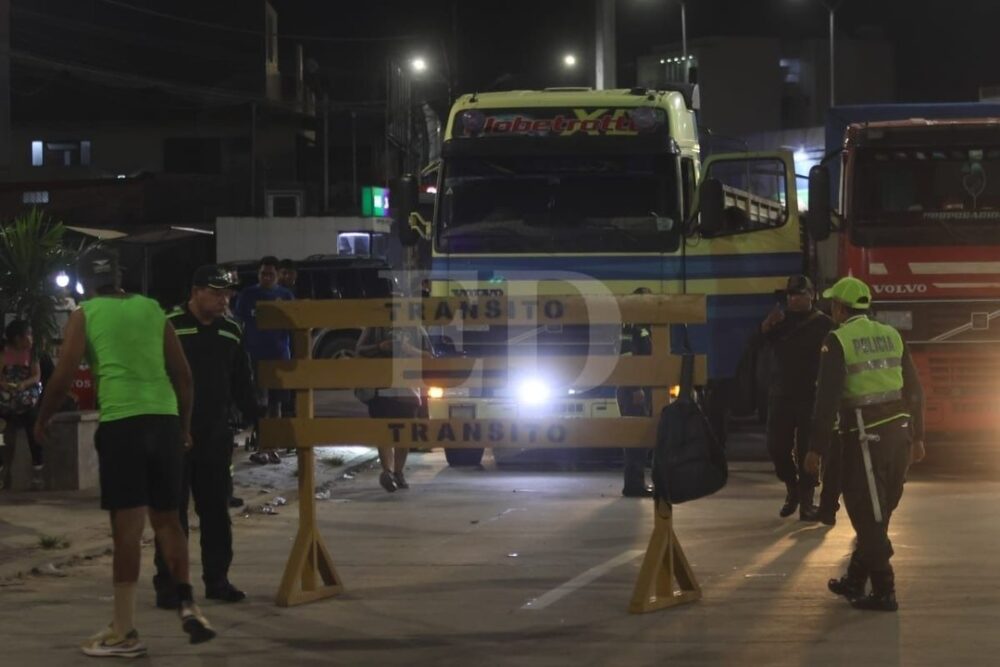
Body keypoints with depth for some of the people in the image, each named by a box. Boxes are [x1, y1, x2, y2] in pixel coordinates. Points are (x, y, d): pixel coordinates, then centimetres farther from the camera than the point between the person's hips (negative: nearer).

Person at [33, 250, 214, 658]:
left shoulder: (85, 315, 6)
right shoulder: (152, 309, 16)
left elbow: (63, 377, 0)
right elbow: (183, 375, 15)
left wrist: (42, 420, 15)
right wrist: (184, 425, 26)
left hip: (121, 423, -4)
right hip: (165, 421, 4)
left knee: (127, 525, -4)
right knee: (167, 519, 17)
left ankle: (124, 631, -3)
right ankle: (187, 604, 5)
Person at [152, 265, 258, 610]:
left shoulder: (231, 331, 9)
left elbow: (242, 384, 18)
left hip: (216, 436, 6)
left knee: (216, 511, 10)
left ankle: (217, 580, 18)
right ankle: (167, 585, 4)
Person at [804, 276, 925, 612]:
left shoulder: (837, 341, -7)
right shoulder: (891, 335, 10)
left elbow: (827, 398, -12)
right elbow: (914, 389, 11)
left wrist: (817, 448, -9)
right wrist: (917, 436, 17)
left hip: (865, 436, -6)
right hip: (898, 431, 6)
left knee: (869, 515, 1)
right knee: (877, 513, 16)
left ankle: (884, 593, 2)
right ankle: (855, 581, 27)